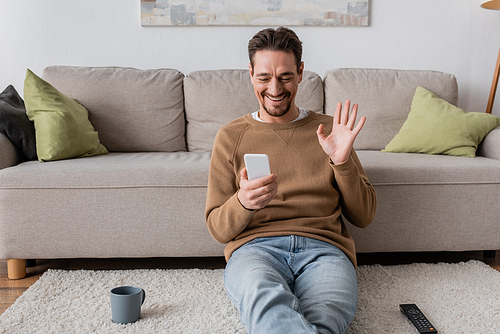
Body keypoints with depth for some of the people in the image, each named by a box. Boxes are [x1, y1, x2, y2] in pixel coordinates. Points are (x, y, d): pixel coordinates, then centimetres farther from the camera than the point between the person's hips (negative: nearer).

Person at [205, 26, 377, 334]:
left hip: (322, 248, 1)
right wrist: (243, 203, -13)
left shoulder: (328, 131, 16)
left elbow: (364, 216, 13)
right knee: (266, 300, -39)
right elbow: (217, 229, 11)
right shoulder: (231, 137, 14)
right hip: (254, 248, 0)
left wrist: (342, 162, -4)